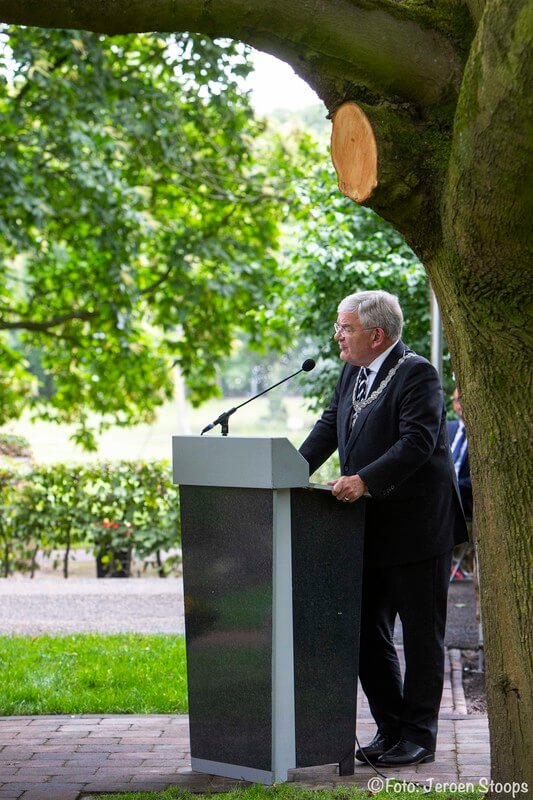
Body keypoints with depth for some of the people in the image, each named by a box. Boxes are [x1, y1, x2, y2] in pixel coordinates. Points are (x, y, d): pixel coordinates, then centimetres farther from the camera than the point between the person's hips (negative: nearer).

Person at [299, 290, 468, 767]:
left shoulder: (417, 374, -15)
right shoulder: (353, 373, 11)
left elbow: (417, 442, -24)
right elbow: (329, 427, 15)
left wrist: (365, 480, -32)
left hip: (417, 530, -9)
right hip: (371, 530, 9)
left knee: (421, 637, 2)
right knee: (368, 633, 13)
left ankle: (419, 738, 11)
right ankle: (390, 729, 24)